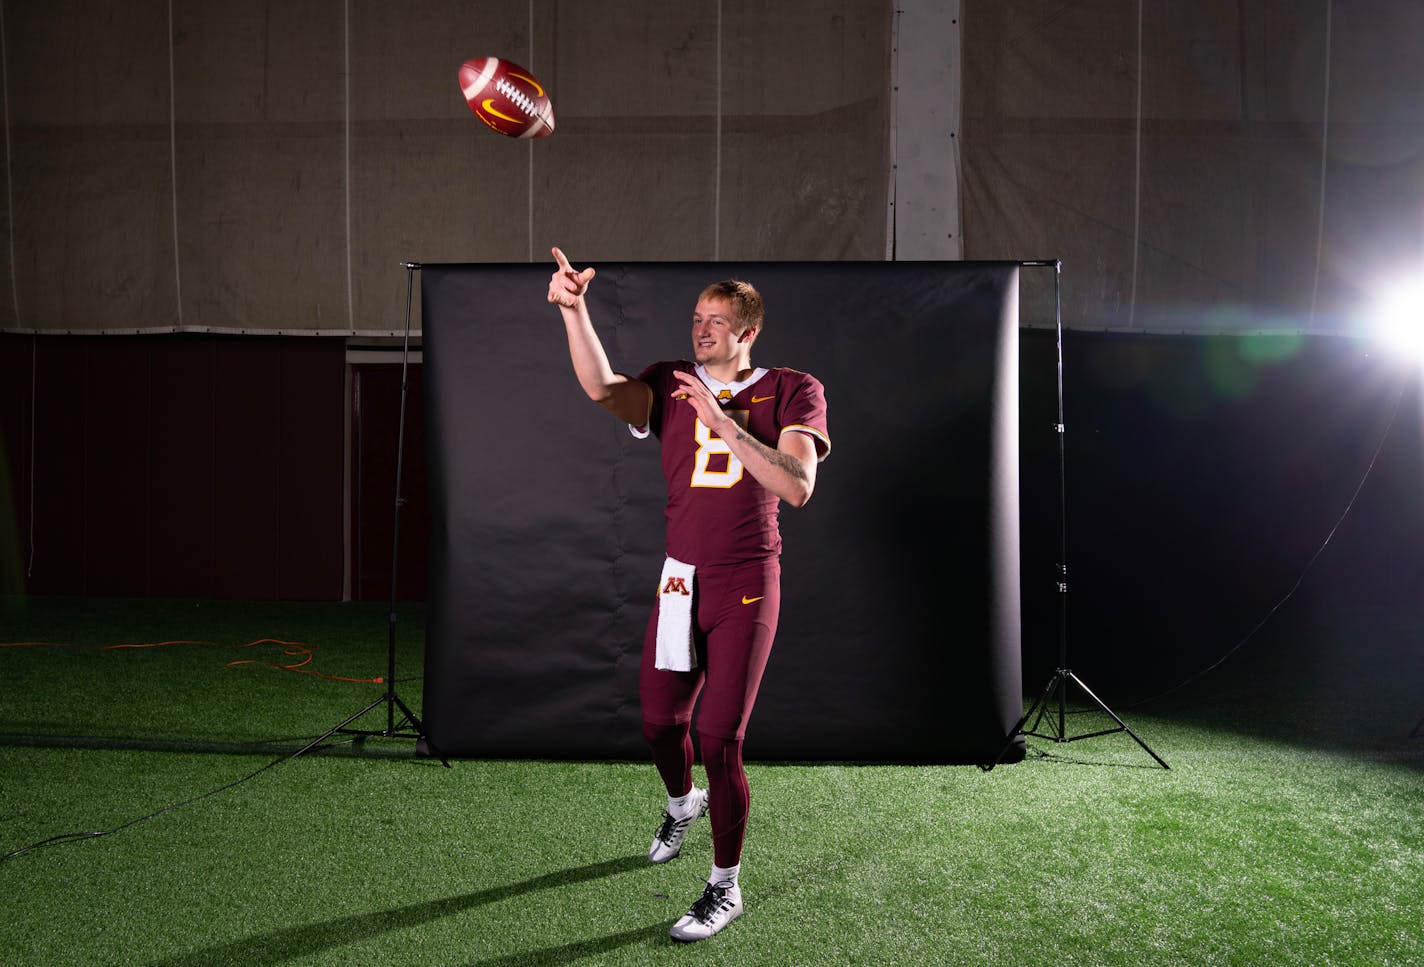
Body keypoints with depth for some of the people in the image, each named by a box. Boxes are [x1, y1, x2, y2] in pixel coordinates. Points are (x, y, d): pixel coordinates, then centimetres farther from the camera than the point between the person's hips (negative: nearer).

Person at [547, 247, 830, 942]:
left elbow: (797, 487, -17)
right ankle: (684, 803, 49)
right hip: (681, 579, 4)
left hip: (747, 586, -4)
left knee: (719, 737, -5)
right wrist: (573, 310, -32)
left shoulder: (791, 392, -1)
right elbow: (604, 389, -19)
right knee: (659, 719, 14)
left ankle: (725, 889, 11)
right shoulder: (673, 386, 4)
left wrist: (726, 423, -22)